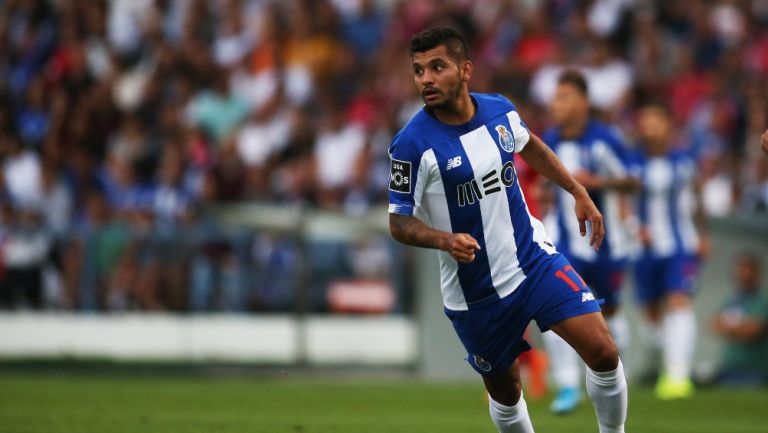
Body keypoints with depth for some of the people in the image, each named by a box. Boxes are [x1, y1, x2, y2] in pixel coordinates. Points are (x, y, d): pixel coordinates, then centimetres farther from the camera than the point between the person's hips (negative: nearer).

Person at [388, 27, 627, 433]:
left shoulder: (500, 110, -5)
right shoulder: (413, 143, -19)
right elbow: (399, 221, -12)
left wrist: (579, 192, 17)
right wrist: (445, 240, -31)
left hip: (535, 260, 3)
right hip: (475, 292, -3)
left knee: (604, 354, -9)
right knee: (505, 391, 10)